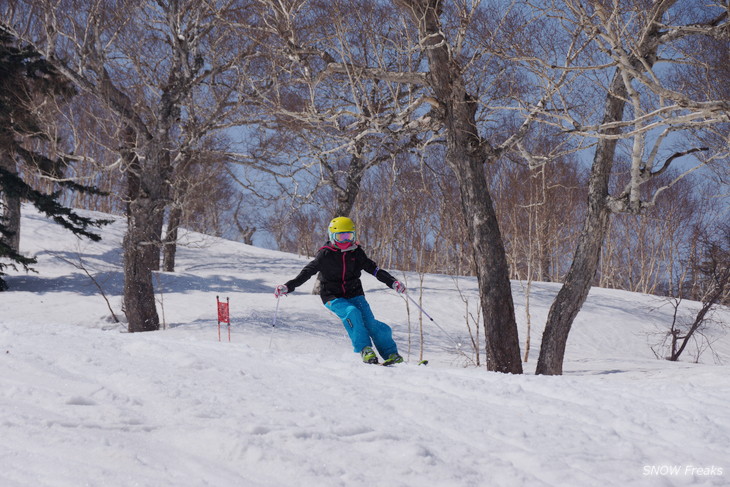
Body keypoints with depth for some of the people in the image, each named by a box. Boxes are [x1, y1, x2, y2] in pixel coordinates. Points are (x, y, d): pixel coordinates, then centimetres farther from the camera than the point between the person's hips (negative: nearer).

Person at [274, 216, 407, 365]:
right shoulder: (325, 254, -5)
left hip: (354, 294, 3)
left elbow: (374, 269, 9)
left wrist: (393, 282, -1)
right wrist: (287, 287, -18)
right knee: (352, 313, -32)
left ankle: (391, 354, -6)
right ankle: (365, 350, -27)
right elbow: (307, 272, -7)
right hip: (333, 297, -3)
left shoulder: (356, 252, 4)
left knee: (370, 322, -16)